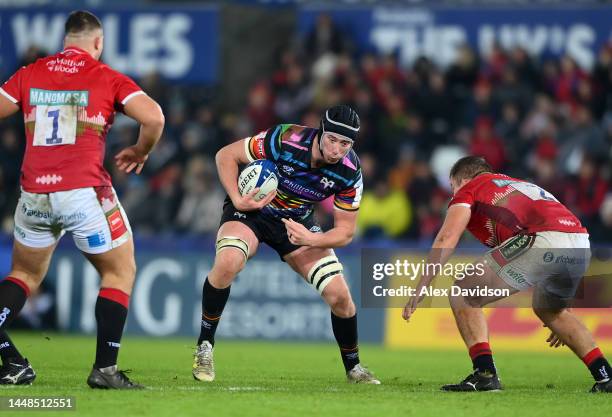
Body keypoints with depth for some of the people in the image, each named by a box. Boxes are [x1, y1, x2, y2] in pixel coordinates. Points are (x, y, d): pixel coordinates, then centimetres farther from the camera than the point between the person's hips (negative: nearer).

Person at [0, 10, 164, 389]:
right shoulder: (106, 78, 1)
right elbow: (154, 118, -10)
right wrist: (140, 152, 8)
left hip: (34, 196, 4)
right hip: (85, 193, -4)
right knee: (120, 272, 12)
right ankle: (105, 368, 2)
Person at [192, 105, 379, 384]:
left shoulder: (350, 172, -20)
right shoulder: (284, 140, -30)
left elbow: (345, 232, -10)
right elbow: (226, 155, -16)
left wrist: (310, 239, -30)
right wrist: (237, 200, -28)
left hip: (298, 222, 3)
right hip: (251, 208, -3)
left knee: (340, 296, -6)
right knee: (226, 264, -34)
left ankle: (353, 367, 20)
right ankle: (204, 347, -15)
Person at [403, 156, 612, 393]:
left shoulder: (468, 190, 20)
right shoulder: (520, 185, 40)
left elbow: (446, 240, 3)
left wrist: (419, 291, 4)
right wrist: (560, 307, 52)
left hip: (542, 240, -7)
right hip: (581, 242, 7)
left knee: (464, 297, 8)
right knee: (548, 310, 36)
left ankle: (485, 373, -5)